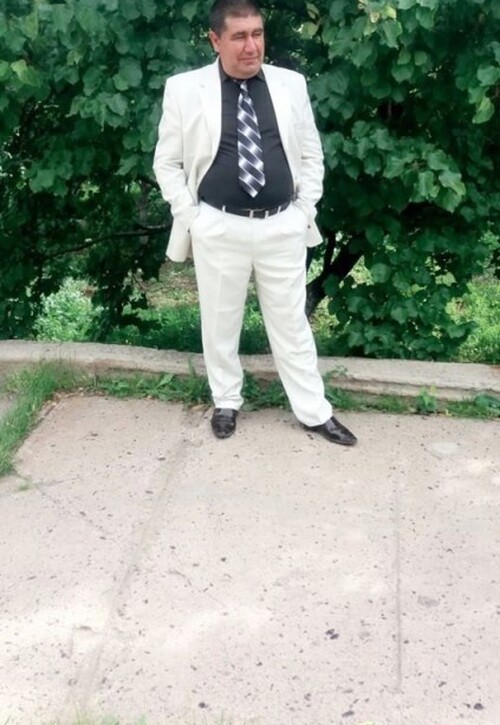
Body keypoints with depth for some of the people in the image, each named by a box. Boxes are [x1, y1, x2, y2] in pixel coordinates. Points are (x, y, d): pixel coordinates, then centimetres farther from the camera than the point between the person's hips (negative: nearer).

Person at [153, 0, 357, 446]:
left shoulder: (291, 85, 4)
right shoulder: (184, 89, -3)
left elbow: (311, 154, 11)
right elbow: (167, 163, 2)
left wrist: (306, 210, 3)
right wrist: (190, 218, -4)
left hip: (283, 228, 2)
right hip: (219, 229, -1)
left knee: (292, 323, 10)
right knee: (220, 323, 11)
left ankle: (314, 412, 21)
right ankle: (226, 402, 31)